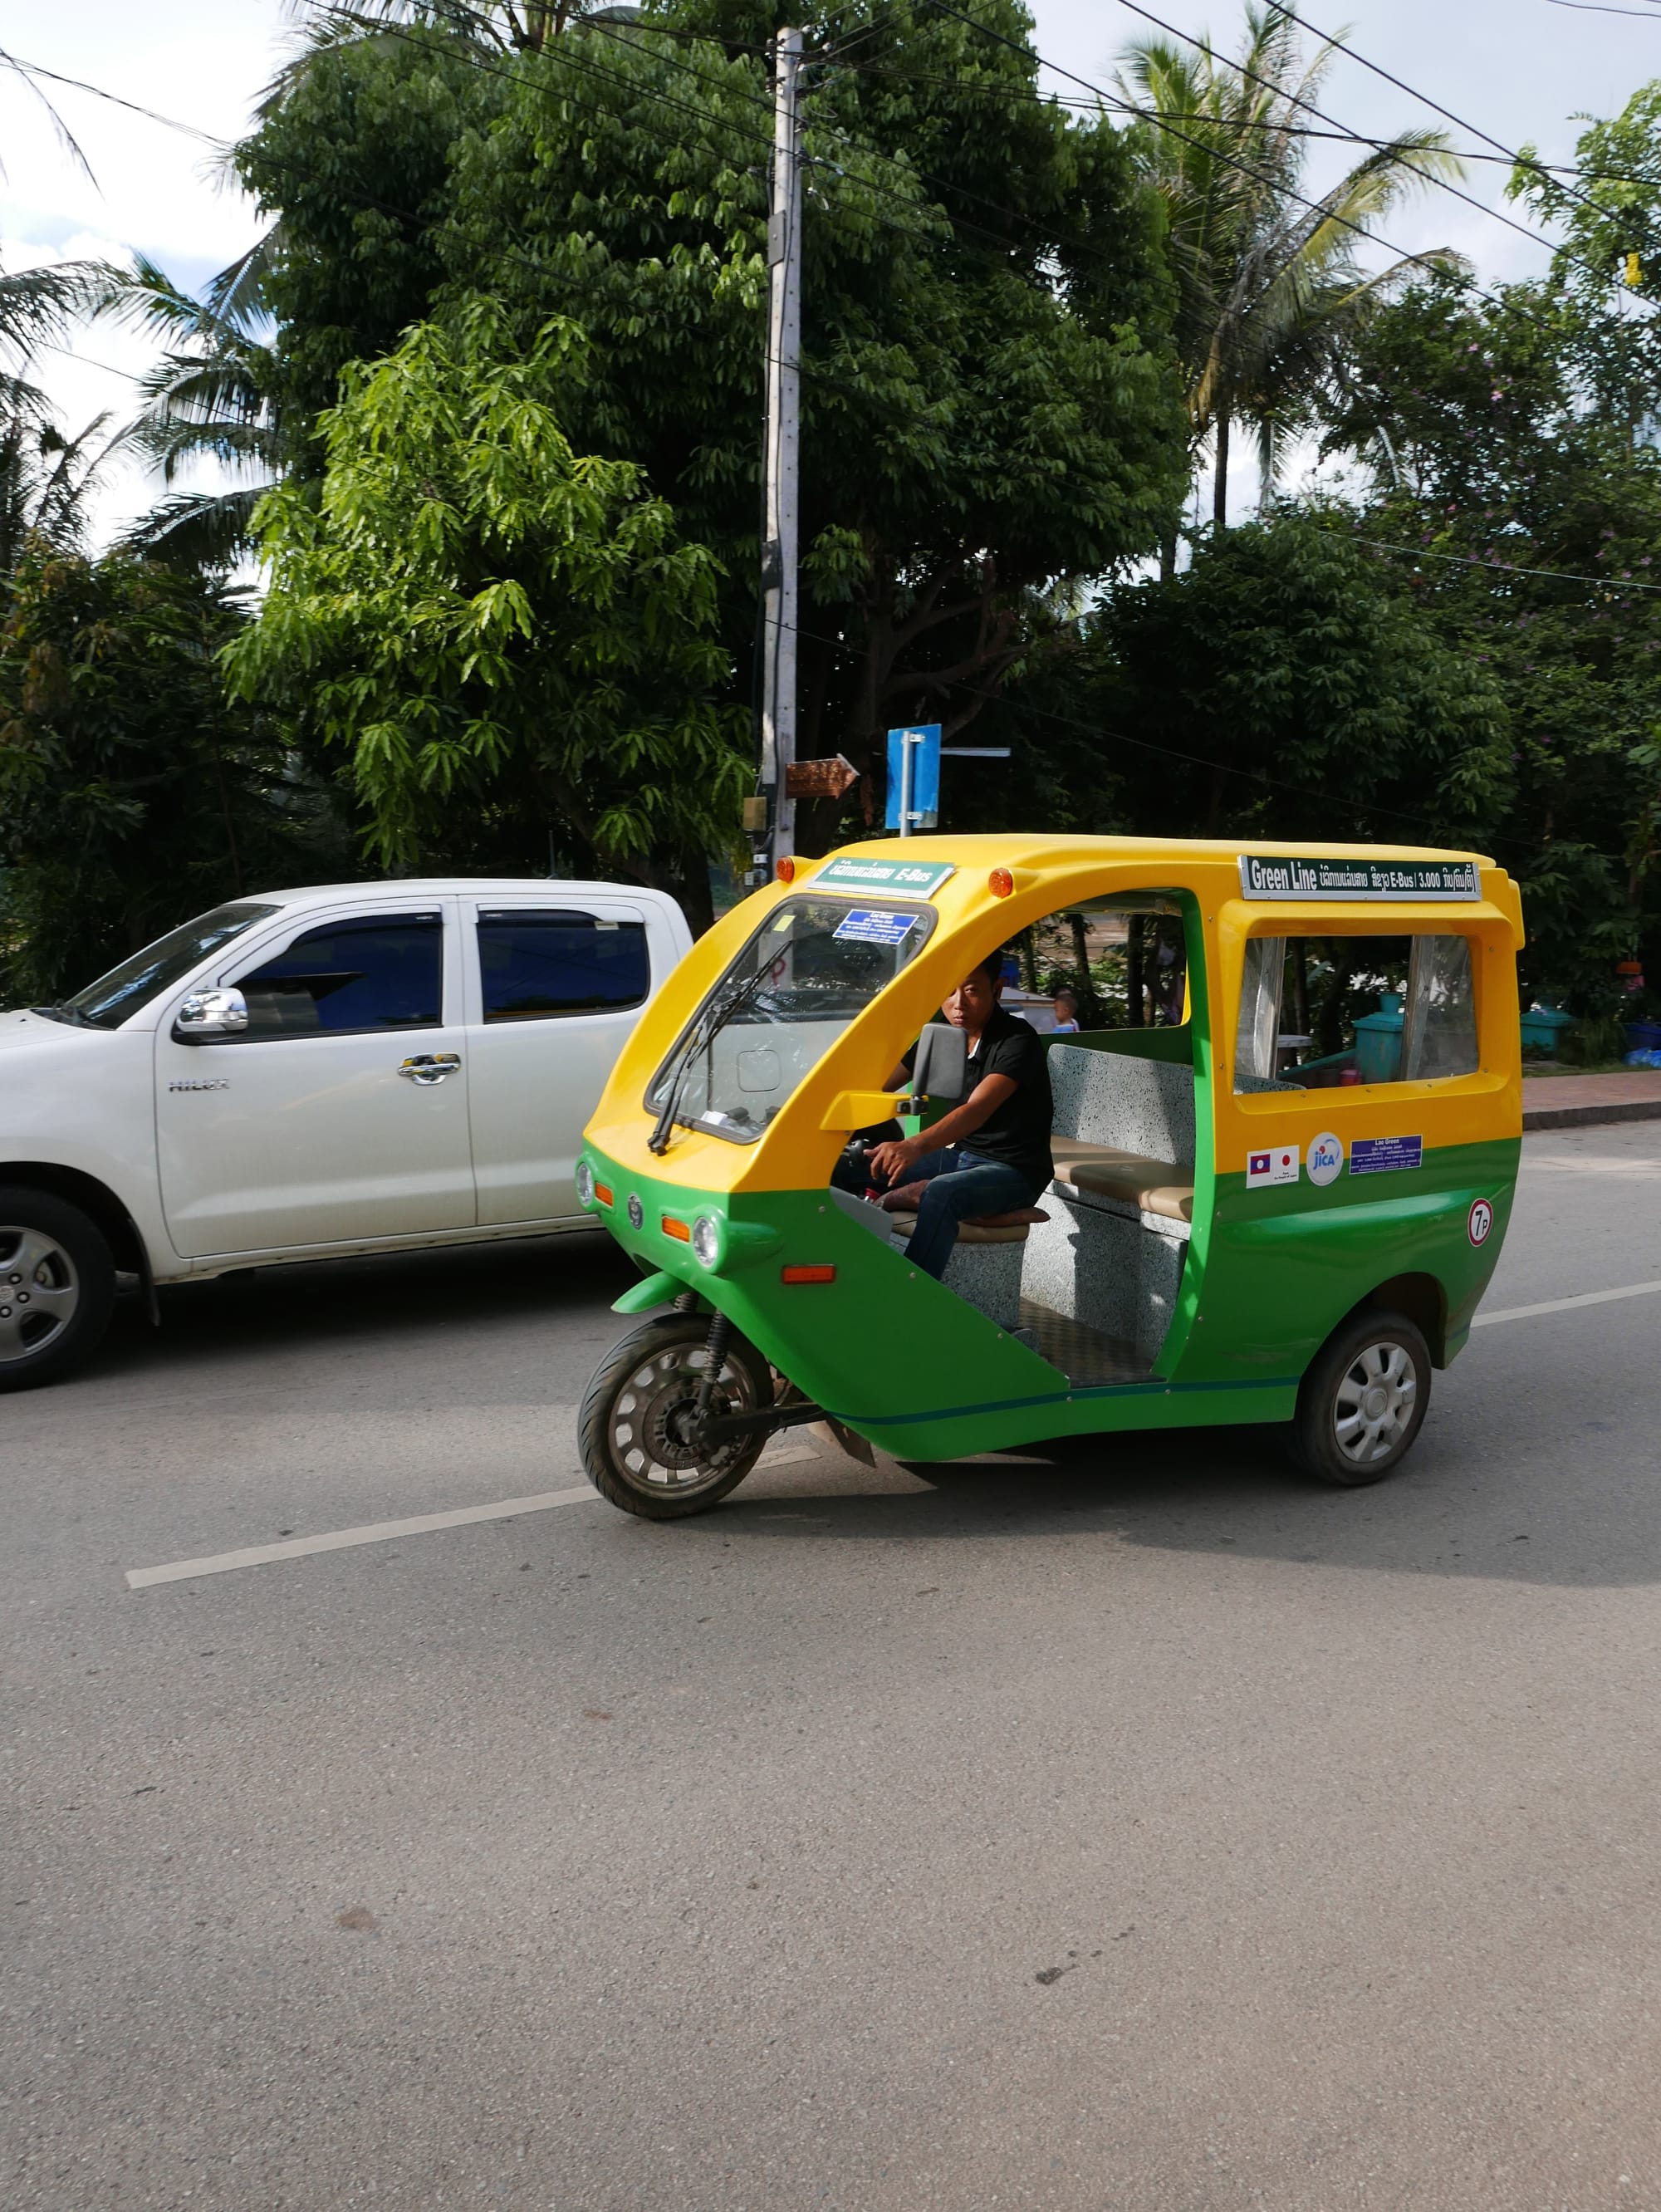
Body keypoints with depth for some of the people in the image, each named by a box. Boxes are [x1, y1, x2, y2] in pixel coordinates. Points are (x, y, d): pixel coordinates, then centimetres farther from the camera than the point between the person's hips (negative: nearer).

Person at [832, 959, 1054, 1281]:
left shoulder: (1017, 1042, -17)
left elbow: (977, 1110, -33)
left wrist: (915, 1146, -50)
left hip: (1014, 1171, -7)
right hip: (959, 1156, 7)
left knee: (941, 1194, -39)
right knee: (841, 1167, -6)